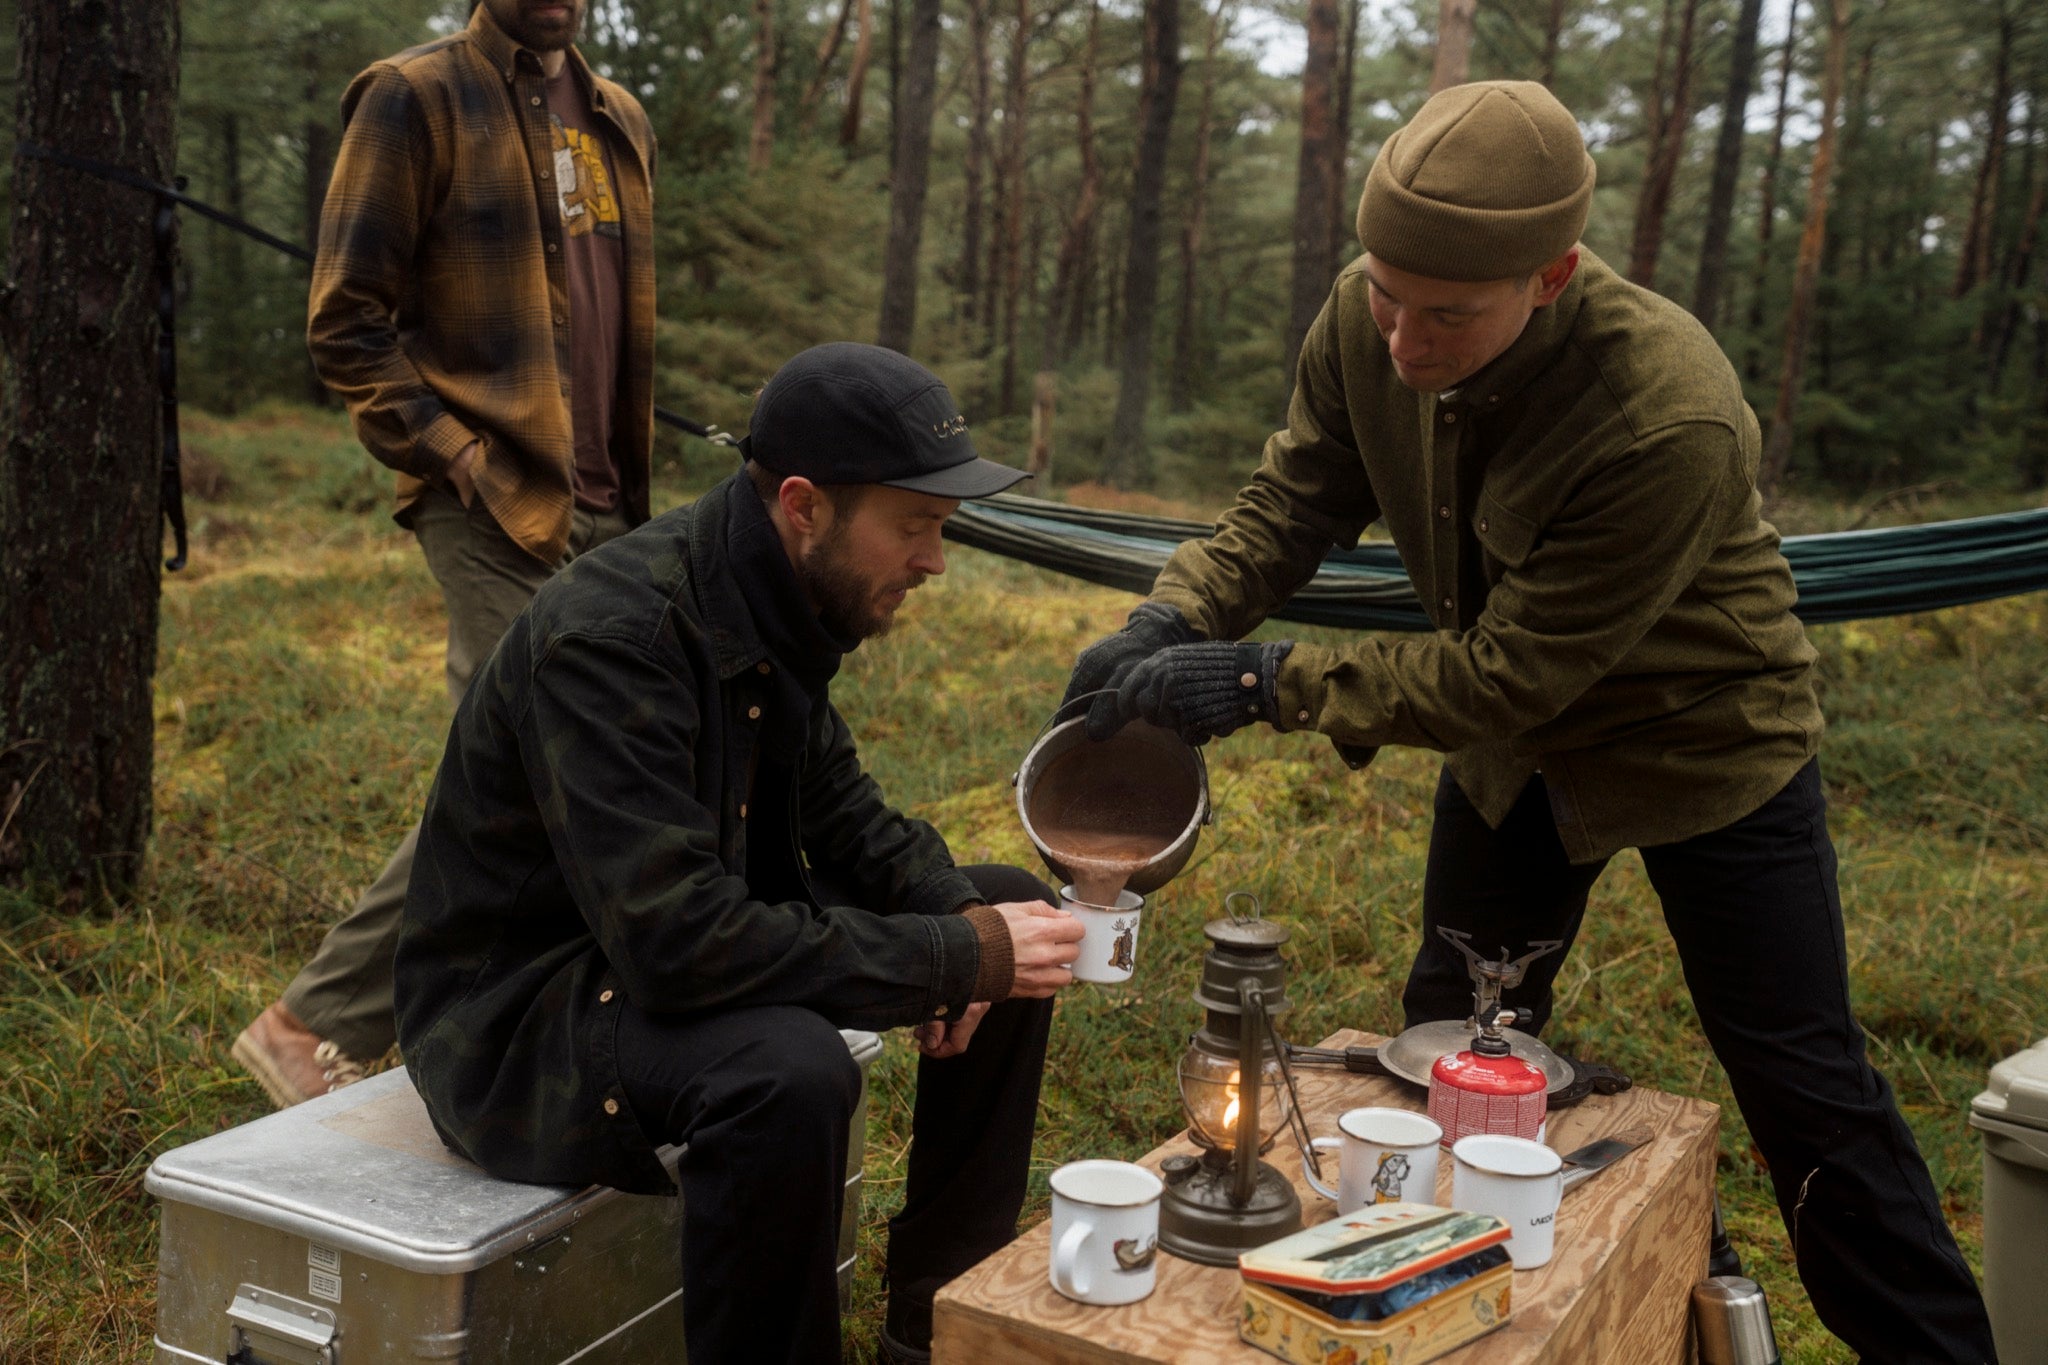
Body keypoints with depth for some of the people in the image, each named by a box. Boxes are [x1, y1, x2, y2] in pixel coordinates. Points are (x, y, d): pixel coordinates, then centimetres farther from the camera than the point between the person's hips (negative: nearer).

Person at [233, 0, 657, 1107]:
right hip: (496, 506, -7)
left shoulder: (618, 121, 17)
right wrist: (447, 453, -14)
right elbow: (344, 321, -7)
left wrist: (635, 482, 16)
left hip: (602, 511, 7)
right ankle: (315, 1026, 5)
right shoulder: (416, 97, -5)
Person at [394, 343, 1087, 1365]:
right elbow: (679, 941, -35)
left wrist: (953, 915, -11)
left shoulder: (774, 604, -3)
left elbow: (838, 807, 9)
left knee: (1011, 910, 4)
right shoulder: (611, 636, -29)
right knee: (786, 1071, -38)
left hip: (692, 928, 9)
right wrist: (957, 958, -30)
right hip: (518, 1003, -9)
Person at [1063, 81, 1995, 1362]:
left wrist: (1265, 682, -33)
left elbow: (1508, 677, -32)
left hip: (1704, 746, -6)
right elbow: (1295, 498, -8)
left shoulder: (1673, 422, -38)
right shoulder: (1366, 320, -20)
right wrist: (1172, 620, -25)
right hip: (1515, 742, 6)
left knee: (1805, 1093, 4)